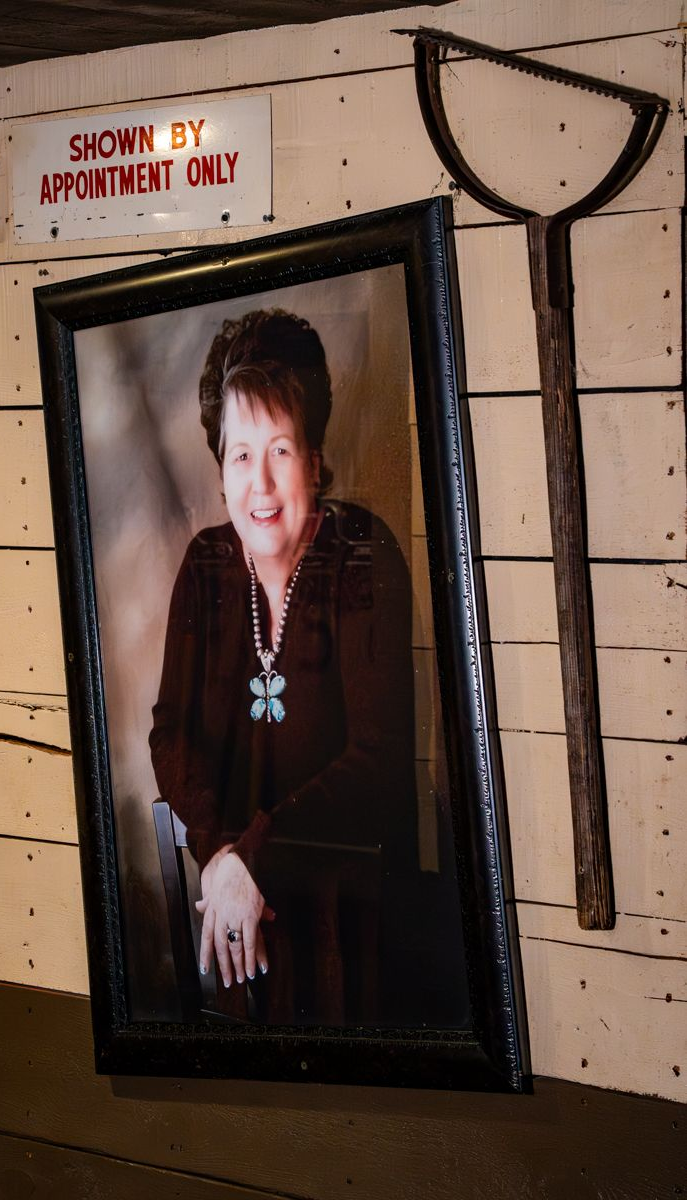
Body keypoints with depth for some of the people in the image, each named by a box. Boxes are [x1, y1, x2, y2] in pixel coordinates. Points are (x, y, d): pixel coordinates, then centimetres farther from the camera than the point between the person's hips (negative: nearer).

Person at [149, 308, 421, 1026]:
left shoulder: (365, 558, -15)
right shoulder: (205, 566, -1)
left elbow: (379, 757, -21)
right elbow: (171, 731, -1)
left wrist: (252, 856, -25)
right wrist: (219, 849, -18)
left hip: (353, 898, -4)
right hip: (236, 899, 4)